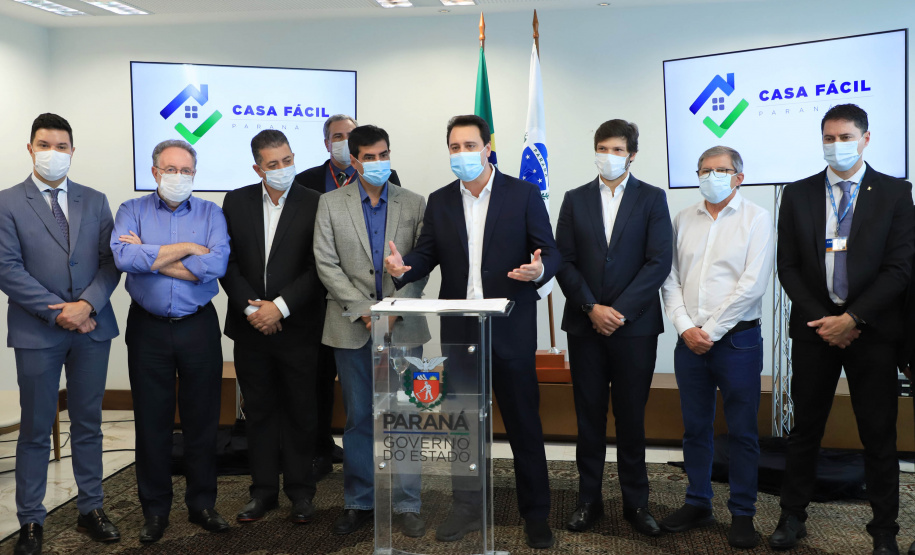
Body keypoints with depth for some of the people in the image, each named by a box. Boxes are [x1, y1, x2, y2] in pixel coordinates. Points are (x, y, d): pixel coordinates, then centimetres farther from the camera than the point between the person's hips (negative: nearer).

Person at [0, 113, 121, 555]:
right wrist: (58, 313, -13)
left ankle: (91, 510, 23)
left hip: (92, 328, 3)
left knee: (88, 424, 12)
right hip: (37, 332, -3)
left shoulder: (95, 201, 9)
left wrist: (86, 304, -13)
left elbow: (109, 261, 3)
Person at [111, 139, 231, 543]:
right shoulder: (132, 211, 4)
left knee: (202, 419, 7)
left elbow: (216, 264, -15)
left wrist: (151, 258, -12)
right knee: (151, 420, 8)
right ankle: (155, 510, 21)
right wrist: (186, 248, -13)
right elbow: (124, 256, -16)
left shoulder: (210, 213, 3)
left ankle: (202, 504, 22)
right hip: (148, 328, 0)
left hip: (199, 327, 0)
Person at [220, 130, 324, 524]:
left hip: (297, 327, -3)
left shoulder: (315, 204, -5)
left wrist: (280, 307, -15)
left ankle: (301, 492, 20)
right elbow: (228, 261, 2)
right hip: (251, 328, 3)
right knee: (259, 411, 11)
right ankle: (263, 491, 23)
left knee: (299, 412, 7)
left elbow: (318, 268, -9)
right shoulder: (237, 202, 5)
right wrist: (250, 307, -9)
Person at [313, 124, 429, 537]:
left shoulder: (414, 204, 5)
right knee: (358, 418, 8)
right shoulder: (331, 204, 4)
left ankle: (406, 504, 14)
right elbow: (326, 265, -2)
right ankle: (359, 502, 21)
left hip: (402, 326, 0)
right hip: (352, 327, 0)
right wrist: (364, 311, -11)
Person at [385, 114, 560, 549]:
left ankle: (536, 514, 18)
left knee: (524, 423, 4)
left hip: (510, 330, -3)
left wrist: (539, 270, -25)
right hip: (458, 331, 3)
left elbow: (550, 252, -2)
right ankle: (467, 508, 27)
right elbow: (427, 254, 8)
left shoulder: (523, 195, -1)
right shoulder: (439, 202, 9)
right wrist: (403, 268, -13)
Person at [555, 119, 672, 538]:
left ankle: (635, 502, 17)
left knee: (631, 417, 5)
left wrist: (620, 310, -12)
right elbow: (564, 262, 3)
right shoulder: (575, 200, 9)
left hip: (635, 325, -1)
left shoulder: (652, 199, 3)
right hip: (585, 325, 2)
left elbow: (659, 262, -5)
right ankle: (589, 499, 17)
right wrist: (592, 308, -9)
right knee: (589, 416, 7)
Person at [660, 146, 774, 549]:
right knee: (695, 427, 11)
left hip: (737, 338, -4)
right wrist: (686, 327, -7)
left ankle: (742, 515, 15)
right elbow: (670, 278, 6)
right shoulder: (683, 220, 10)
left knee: (742, 431, 3)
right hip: (689, 340, 4)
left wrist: (710, 331, -11)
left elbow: (752, 285, -11)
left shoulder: (756, 219, -2)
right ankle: (698, 504, 24)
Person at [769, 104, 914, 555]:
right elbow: (788, 267, 3)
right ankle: (792, 517, 22)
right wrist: (821, 319, -8)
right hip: (814, 328, 2)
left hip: (872, 330, -1)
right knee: (805, 428, 10)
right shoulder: (798, 194, 6)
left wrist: (852, 319, -14)